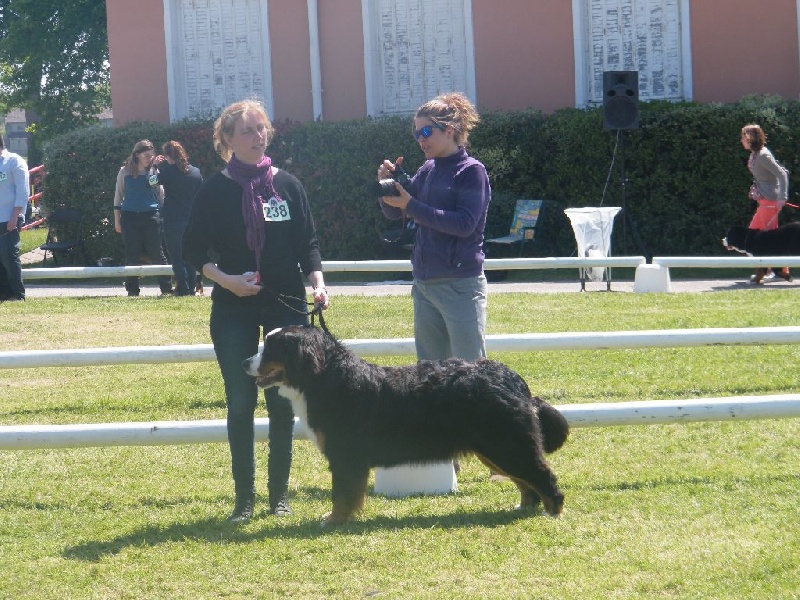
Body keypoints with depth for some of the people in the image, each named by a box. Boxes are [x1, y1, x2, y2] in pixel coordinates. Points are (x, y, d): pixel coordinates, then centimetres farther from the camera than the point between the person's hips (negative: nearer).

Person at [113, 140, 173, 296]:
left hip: (151, 217, 0)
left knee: (156, 253, -2)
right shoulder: (125, 172, 6)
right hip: (130, 217, 1)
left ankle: (166, 288, 4)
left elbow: (161, 195, 12)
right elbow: (118, 196, 11)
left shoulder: (154, 173, 6)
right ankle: (132, 290, 8)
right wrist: (117, 220, 7)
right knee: (132, 254, 3)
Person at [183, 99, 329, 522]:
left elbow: (307, 243, 8)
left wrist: (317, 282, -9)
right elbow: (194, 249, 0)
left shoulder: (287, 185, 4)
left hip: (286, 305, 1)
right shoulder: (216, 190, -1)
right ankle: (244, 497, 6)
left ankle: (279, 494, 12)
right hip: (234, 309, -1)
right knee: (241, 403, -2)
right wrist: (225, 279, -15)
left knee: (282, 403, 2)